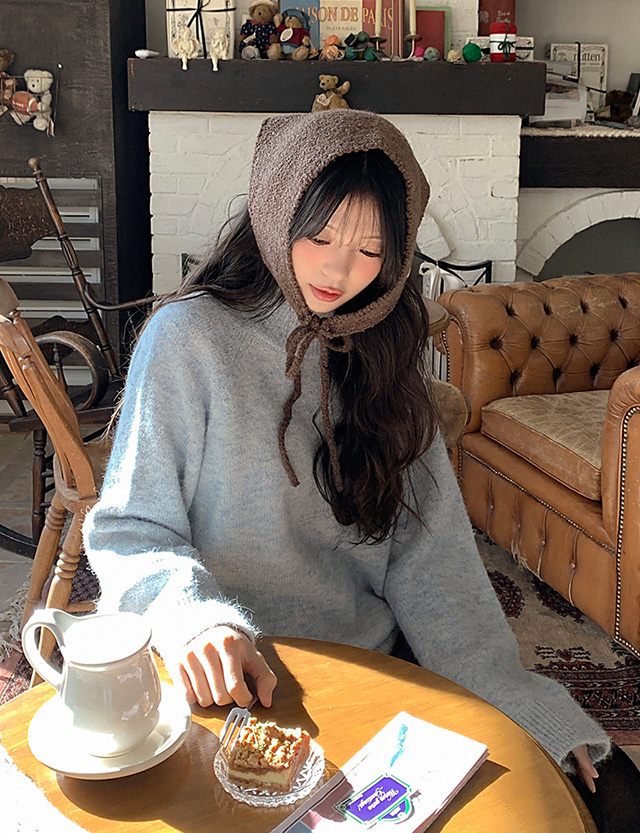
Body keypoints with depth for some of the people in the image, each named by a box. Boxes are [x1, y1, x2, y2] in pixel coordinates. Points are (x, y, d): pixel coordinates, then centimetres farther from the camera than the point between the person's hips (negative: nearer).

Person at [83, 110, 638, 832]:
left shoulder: (382, 353, 6)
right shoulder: (189, 339, -9)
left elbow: (431, 555, 1)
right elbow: (128, 533, -7)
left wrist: (523, 703, -9)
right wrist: (194, 616, -29)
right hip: (230, 685, -2)